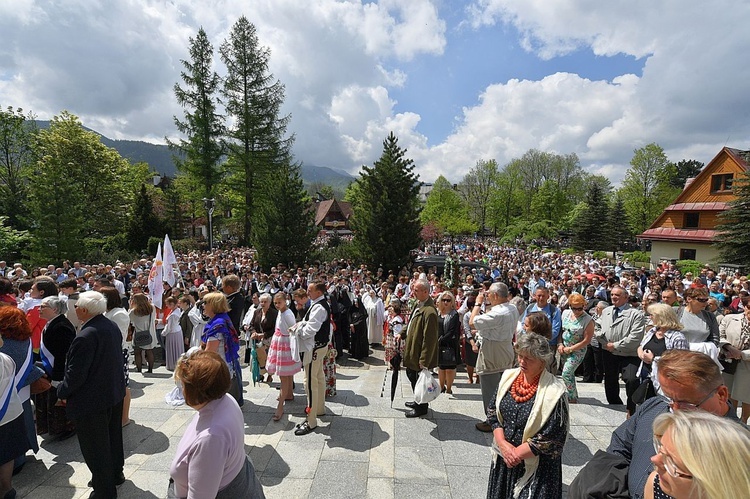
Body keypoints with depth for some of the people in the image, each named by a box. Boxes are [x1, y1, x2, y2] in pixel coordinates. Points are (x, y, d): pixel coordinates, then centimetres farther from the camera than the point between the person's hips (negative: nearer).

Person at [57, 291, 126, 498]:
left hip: (92, 400, -8)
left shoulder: (86, 336, -28)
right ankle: (115, 474, 43)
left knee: (95, 447, 9)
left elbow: (75, 373, -21)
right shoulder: (112, 326, -2)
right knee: (113, 437, 25)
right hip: (115, 392, 8)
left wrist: (62, 392, -3)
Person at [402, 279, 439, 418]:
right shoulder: (418, 305, 2)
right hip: (412, 351, 9)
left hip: (421, 355, -9)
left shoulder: (429, 311, -28)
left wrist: (424, 361, -22)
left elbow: (429, 339, -26)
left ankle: (421, 408, 32)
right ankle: (418, 402, 45)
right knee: (411, 375, 24)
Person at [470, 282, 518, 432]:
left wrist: (478, 303, -14)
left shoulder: (497, 313, -29)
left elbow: (472, 322, -24)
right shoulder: (513, 309, 2)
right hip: (506, 354, 9)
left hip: (491, 356, -9)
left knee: (490, 391, 6)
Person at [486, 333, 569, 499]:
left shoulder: (553, 392, -19)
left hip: (536, 466, -5)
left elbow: (553, 438, -18)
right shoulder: (509, 377, -5)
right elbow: (492, 412, 1)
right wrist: (503, 444, -12)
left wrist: (516, 453, -16)